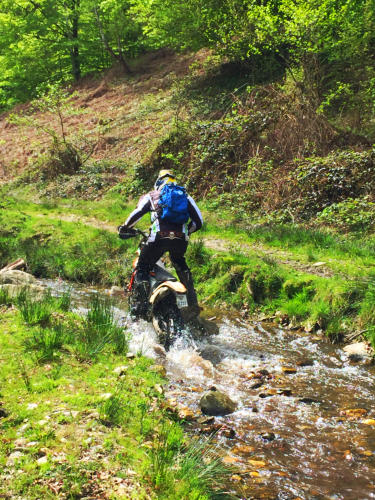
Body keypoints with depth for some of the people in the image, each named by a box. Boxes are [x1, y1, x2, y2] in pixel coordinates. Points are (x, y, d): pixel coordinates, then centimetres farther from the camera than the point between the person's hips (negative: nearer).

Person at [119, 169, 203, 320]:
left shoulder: (151, 196, 19)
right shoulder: (185, 196, 25)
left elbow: (137, 213, 2)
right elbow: (198, 221, 20)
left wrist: (125, 227, 17)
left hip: (159, 236, -3)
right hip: (181, 239, 3)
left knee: (142, 268, 15)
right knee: (180, 263, 32)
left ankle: (142, 305, -2)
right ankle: (192, 302, 21)